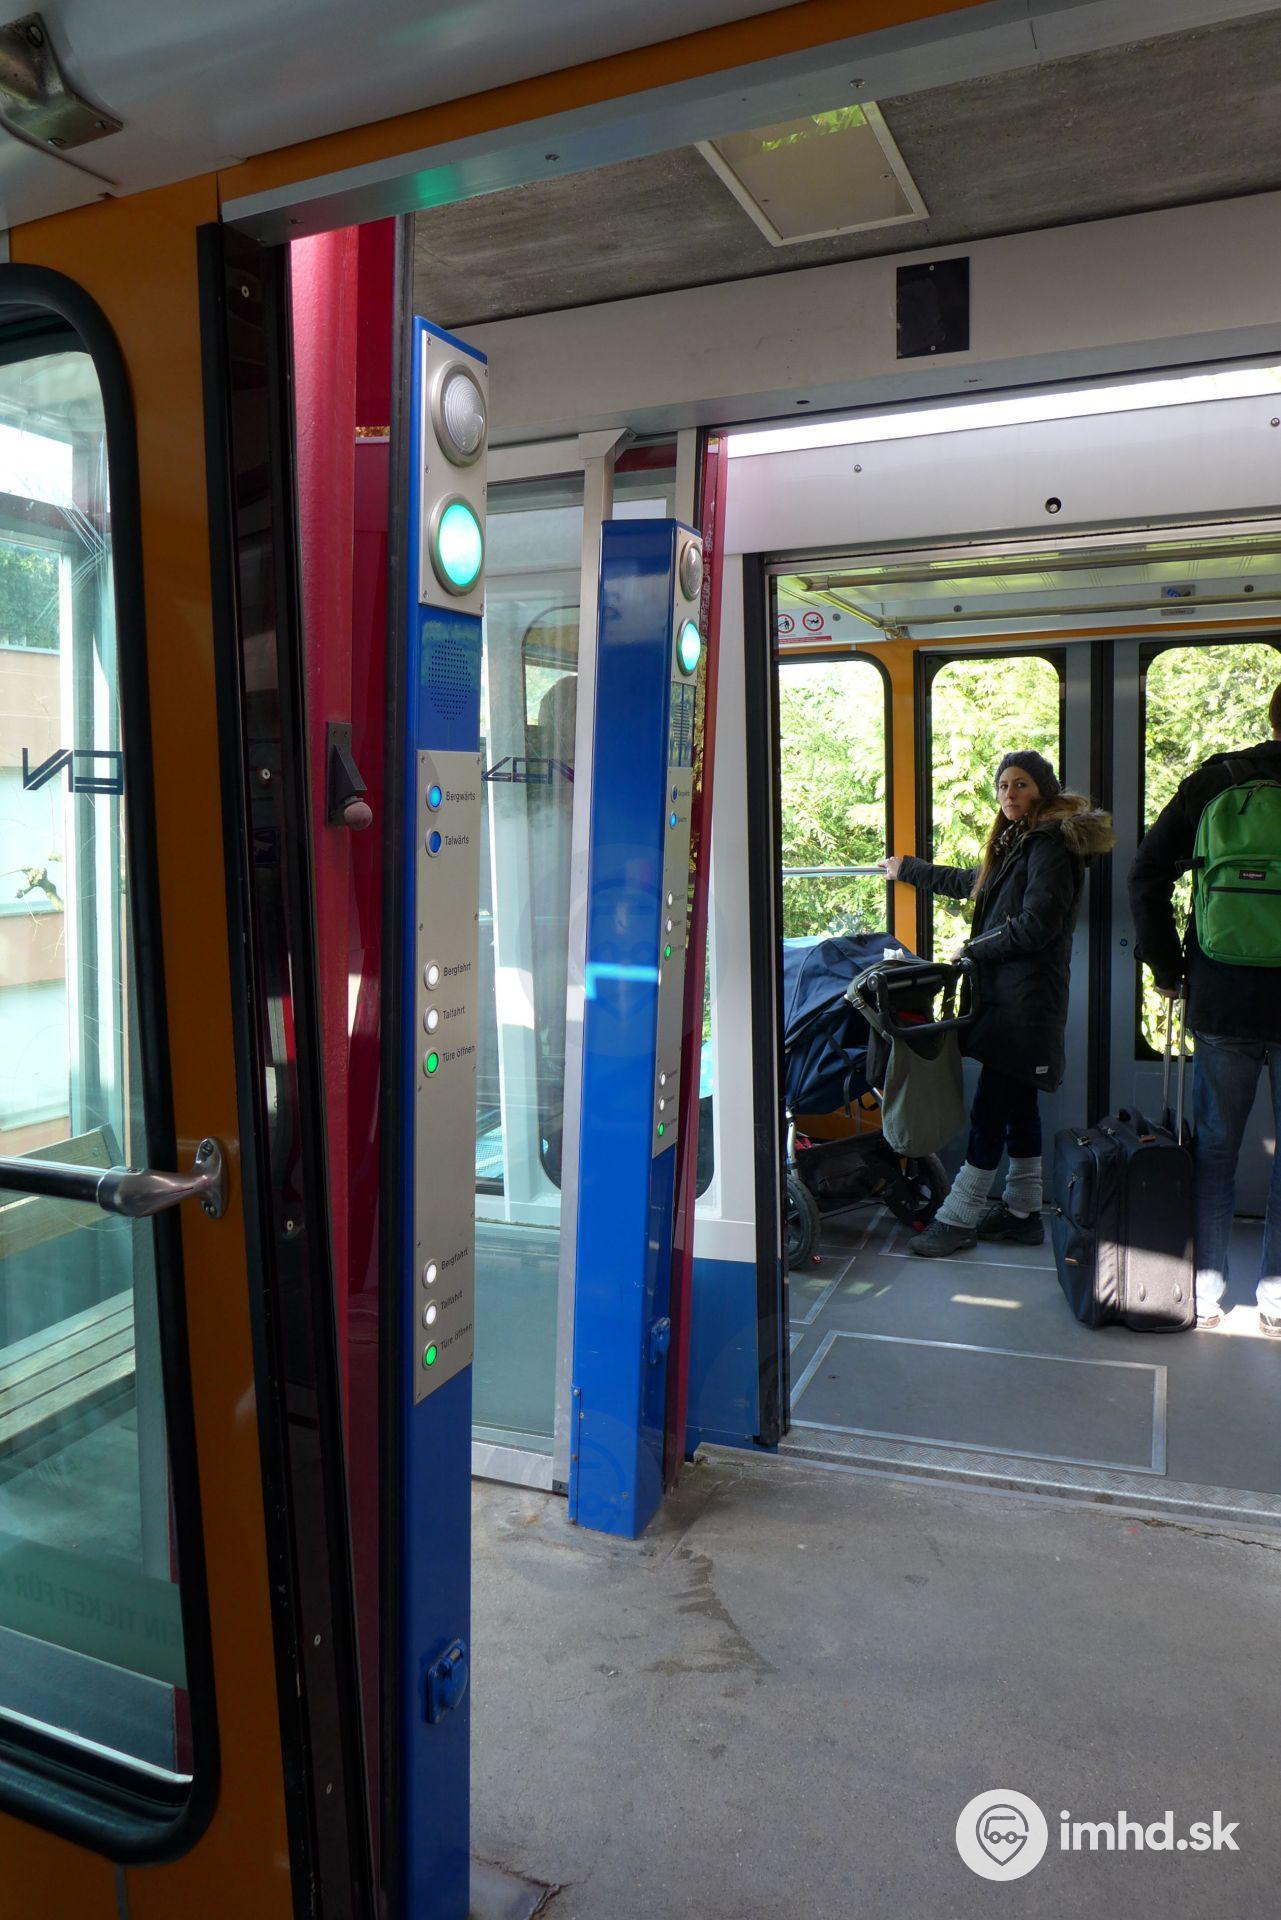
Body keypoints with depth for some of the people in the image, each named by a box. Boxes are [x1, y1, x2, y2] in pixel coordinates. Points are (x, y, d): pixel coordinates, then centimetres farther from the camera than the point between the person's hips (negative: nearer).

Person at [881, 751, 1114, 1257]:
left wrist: (973, 949, -7)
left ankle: (958, 1218, -5)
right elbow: (967, 883, 36)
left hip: (1026, 999, -10)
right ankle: (1023, 1212, 18)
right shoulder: (1015, 844, 20)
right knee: (1017, 1105, 12)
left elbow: (1036, 926, -19)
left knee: (990, 1108, -8)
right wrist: (907, 869, 45)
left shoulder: (1050, 845, -10)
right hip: (1005, 994, 10)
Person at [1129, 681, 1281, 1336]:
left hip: (1221, 1001, 2)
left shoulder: (1214, 782, 2)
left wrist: (1167, 966, 6)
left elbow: (1146, 875, 0)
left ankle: (1202, 1294, 20)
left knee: (1213, 1147, 14)